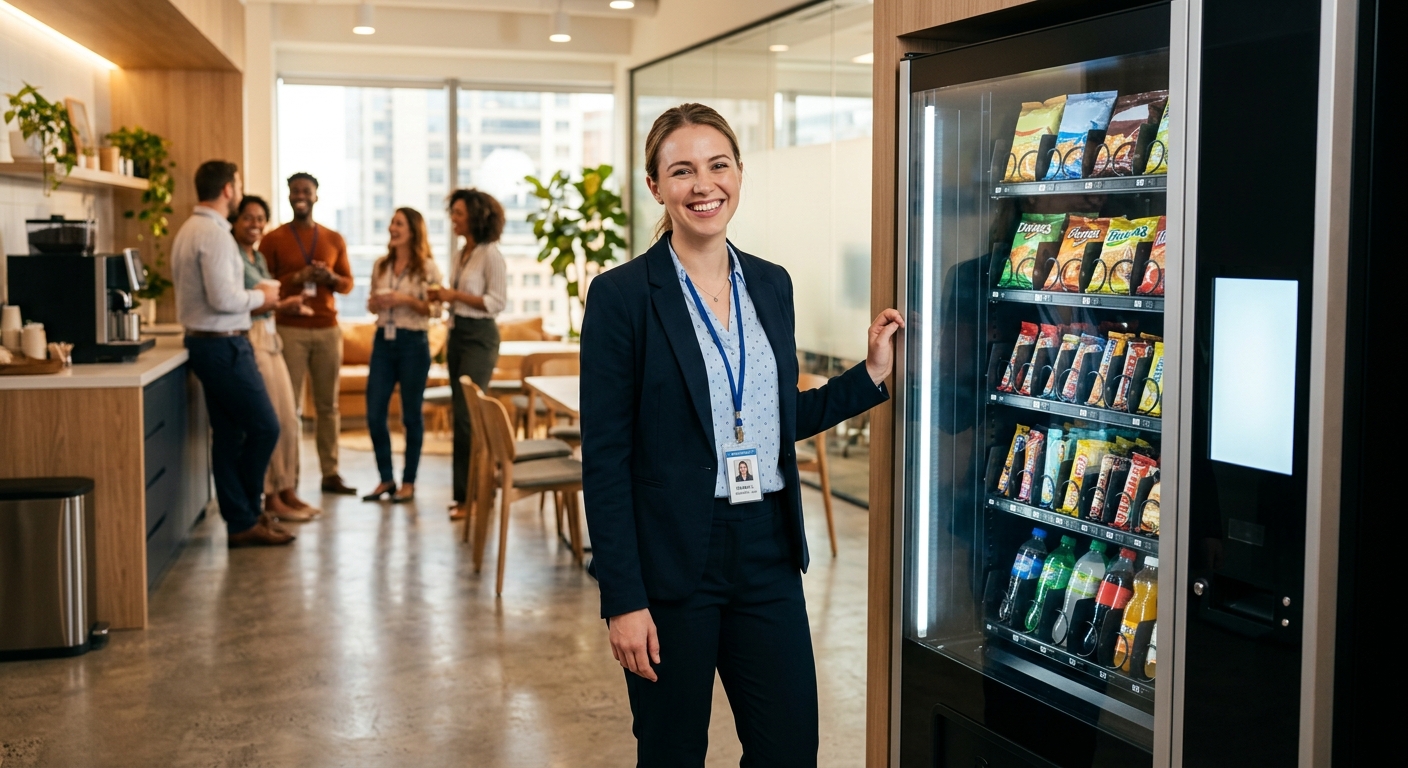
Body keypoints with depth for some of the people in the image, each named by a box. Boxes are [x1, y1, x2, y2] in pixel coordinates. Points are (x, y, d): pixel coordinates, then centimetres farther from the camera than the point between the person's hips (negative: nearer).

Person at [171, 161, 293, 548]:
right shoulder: (215, 234, -18)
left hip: (205, 341, 11)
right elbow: (223, 299, -24)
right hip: (225, 345, -11)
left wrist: (253, 294, 13)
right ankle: (244, 520, 5)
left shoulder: (188, 230, 14)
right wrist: (260, 296, -8)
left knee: (228, 435, 11)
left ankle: (240, 520, 16)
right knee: (264, 428, -4)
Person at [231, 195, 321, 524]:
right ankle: (271, 498, 5)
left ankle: (287, 491, 18)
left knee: (289, 420, 9)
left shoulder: (259, 258, 18)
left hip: (270, 339, 9)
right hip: (249, 340, -9)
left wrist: (283, 303, 6)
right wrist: (280, 304, -18)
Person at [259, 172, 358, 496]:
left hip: (328, 329, 3)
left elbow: (348, 283, 14)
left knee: (328, 404, 5)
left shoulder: (334, 239, 13)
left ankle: (331, 474, 10)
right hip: (290, 330, -3)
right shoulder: (273, 239, 4)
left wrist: (331, 278, -7)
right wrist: (296, 278, -14)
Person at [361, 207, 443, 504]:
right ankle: (386, 478, 17)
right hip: (383, 340, 5)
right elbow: (372, 305, 16)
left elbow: (435, 309, -7)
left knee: (411, 415, 3)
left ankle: (408, 482, 14)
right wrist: (376, 303, -6)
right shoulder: (381, 265, 10)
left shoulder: (427, 267, -4)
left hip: (413, 343, -5)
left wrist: (406, 300, -18)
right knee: (374, 414, 2)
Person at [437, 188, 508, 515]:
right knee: (460, 412, 9)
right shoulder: (463, 253, 12)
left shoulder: (490, 254, -11)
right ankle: (465, 492, 16)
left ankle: (474, 495, -3)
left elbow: (497, 302, -15)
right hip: (457, 333, 8)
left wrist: (456, 295, -18)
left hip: (479, 336, -8)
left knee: (467, 413, -10)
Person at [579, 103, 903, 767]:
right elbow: (605, 459, -11)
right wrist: (622, 600, -14)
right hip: (670, 560, -5)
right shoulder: (622, 295, -9)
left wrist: (872, 374, 7)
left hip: (767, 552, 5)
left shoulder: (772, 284, 8)